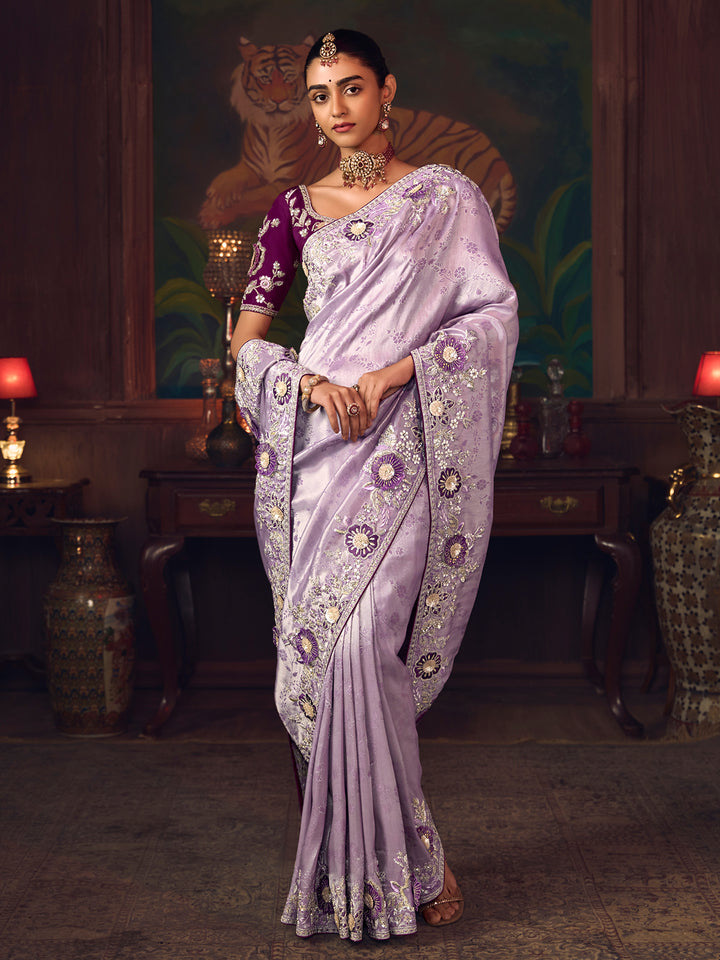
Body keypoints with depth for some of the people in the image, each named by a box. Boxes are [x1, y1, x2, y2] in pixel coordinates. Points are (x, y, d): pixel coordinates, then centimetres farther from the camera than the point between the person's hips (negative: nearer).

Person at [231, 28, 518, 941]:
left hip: (403, 446, -4)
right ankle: (409, 859, 11)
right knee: (317, 652, 0)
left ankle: (395, 864, -3)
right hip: (317, 447, 4)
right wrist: (313, 382, -10)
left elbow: (496, 314, -2)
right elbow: (247, 336, 9)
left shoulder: (445, 196, 5)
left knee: (351, 643, -18)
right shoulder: (297, 208, 13)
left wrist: (393, 374, -13)